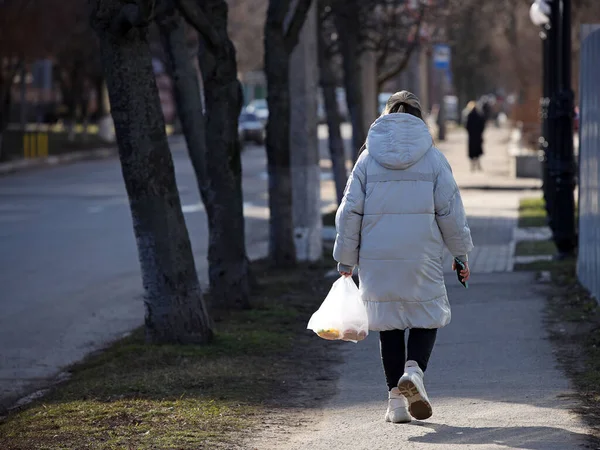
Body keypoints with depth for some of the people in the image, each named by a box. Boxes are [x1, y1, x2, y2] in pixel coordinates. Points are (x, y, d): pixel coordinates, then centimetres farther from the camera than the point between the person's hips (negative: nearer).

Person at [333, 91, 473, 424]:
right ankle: (414, 369, -14)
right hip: (422, 256, -1)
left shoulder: (368, 159, 2)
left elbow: (349, 212, 1)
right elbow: (450, 209, 0)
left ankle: (396, 399, 7)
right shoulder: (433, 158, -1)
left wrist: (346, 260, 8)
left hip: (377, 259, 1)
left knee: (389, 324, 10)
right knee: (427, 316, 13)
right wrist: (460, 253, 11)